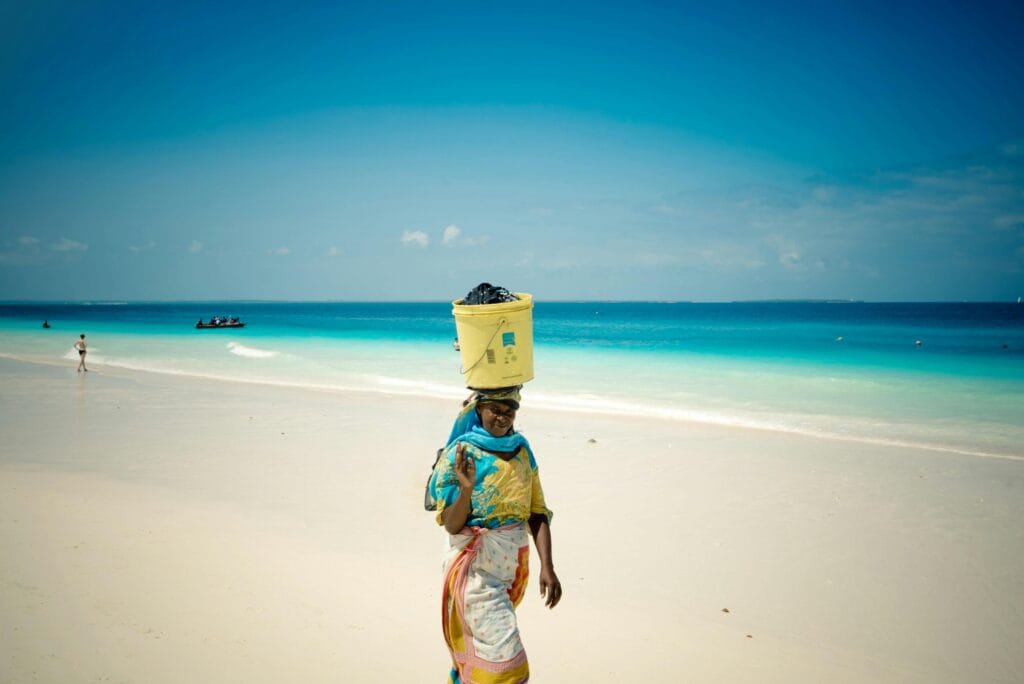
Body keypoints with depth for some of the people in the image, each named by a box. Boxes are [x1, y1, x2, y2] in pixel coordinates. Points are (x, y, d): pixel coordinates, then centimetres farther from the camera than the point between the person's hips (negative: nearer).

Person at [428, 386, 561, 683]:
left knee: (475, 648, 20)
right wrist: (466, 489, -31)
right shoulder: (461, 453, -12)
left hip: (514, 563, 5)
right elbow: (451, 526, -13)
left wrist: (547, 566, -9)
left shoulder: (521, 448, 2)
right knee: (504, 659, -7)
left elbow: (537, 511, 0)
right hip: (476, 566, -5)